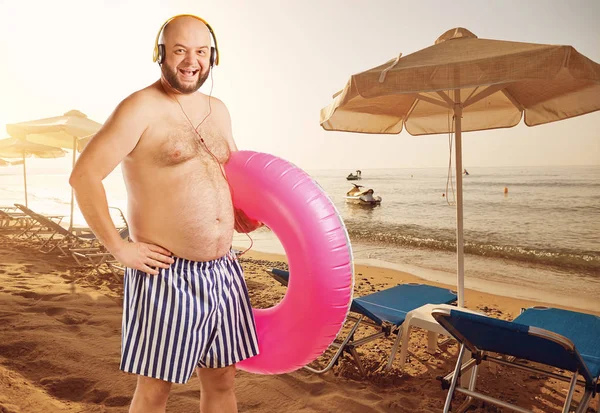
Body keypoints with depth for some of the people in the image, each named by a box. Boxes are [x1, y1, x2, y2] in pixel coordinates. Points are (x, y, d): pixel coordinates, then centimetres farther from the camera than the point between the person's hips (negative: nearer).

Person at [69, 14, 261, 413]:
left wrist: (240, 214, 11)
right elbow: (84, 175, -12)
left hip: (224, 272, 6)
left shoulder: (218, 111, 12)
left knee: (222, 380, 17)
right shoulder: (141, 108, -8)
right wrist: (120, 248, -14)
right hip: (168, 275, -6)